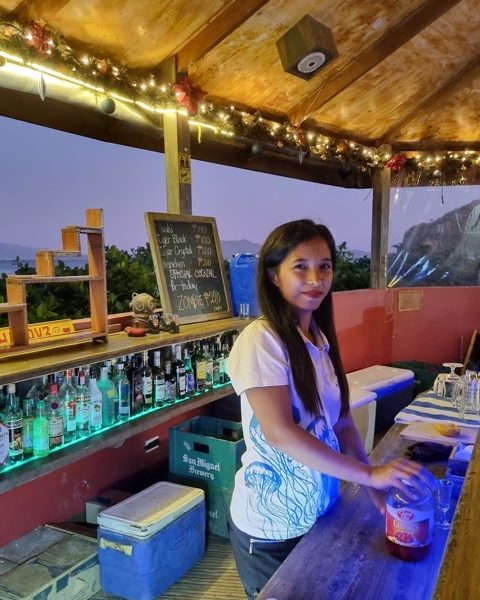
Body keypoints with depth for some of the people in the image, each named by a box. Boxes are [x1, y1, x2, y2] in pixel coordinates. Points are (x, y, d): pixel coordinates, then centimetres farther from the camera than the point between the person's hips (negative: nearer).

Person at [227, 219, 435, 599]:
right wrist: (371, 474, -29)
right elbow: (279, 431, -29)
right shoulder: (261, 341, -21)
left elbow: (341, 419, 4)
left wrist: (375, 488, -4)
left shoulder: (320, 338, 2)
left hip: (318, 512, 7)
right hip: (271, 526, -7)